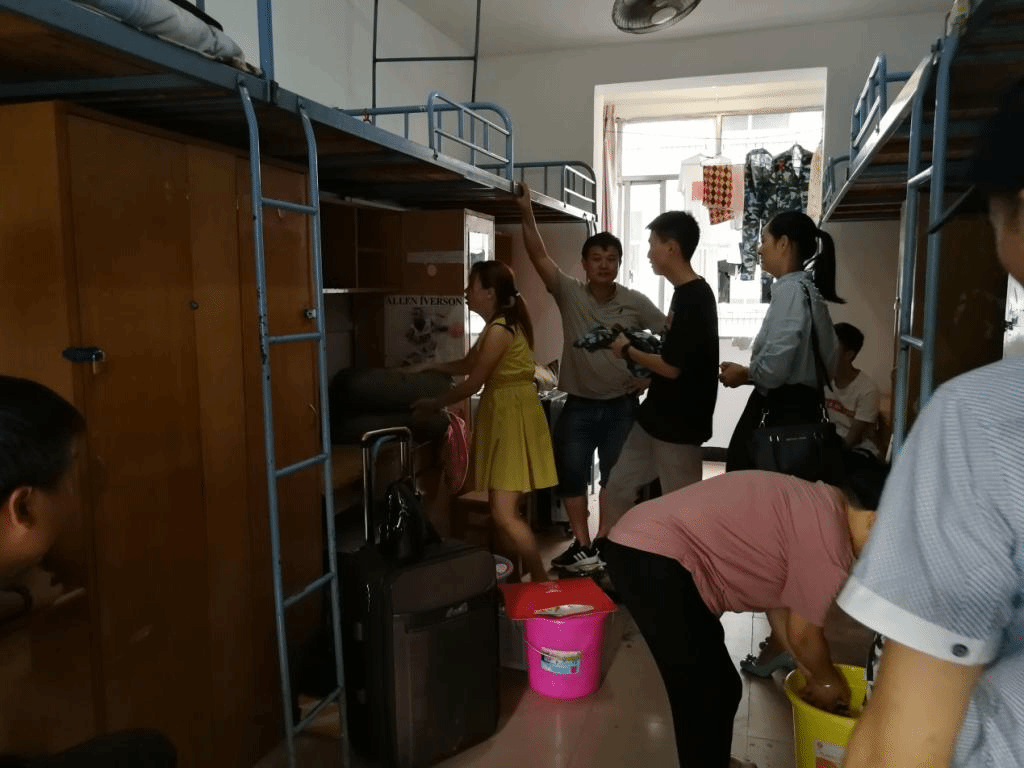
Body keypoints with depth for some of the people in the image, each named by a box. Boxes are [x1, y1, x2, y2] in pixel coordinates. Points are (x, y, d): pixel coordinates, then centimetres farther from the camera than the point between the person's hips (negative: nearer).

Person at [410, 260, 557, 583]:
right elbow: (467, 364, 26)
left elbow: (473, 383, -14)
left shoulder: (500, 330, -18)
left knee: (504, 515, -11)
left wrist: (433, 405, -1)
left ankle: (542, 583, -1)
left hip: (513, 417, -10)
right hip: (503, 415, 10)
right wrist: (427, 366, 21)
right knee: (506, 510, 14)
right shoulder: (499, 325, 14)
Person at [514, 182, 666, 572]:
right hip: (578, 405, 0)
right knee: (571, 475, 4)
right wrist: (526, 213, -24)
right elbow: (538, 256, -14)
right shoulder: (569, 294, -5)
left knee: (615, 476, 11)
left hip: (620, 406, 0)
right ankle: (582, 545, 20)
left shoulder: (636, 303, -4)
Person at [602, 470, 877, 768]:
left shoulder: (820, 506, 16)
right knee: (708, 696, -2)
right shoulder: (828, 537, -15)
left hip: (643, 547, 11)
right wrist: (829, 681, 18)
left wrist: (813, 676, 25)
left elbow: (778, 604, 22)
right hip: (651, 556, -10)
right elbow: (803, 635, -2)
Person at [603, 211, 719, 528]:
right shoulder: (688, 293, 10)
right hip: (657, 416, 10)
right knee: (619, 486, 15)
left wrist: (628, 351, -8)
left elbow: (672, 366, -22)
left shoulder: (694, 297, -20)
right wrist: (642, 347, 6)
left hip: (679, 424, -10)